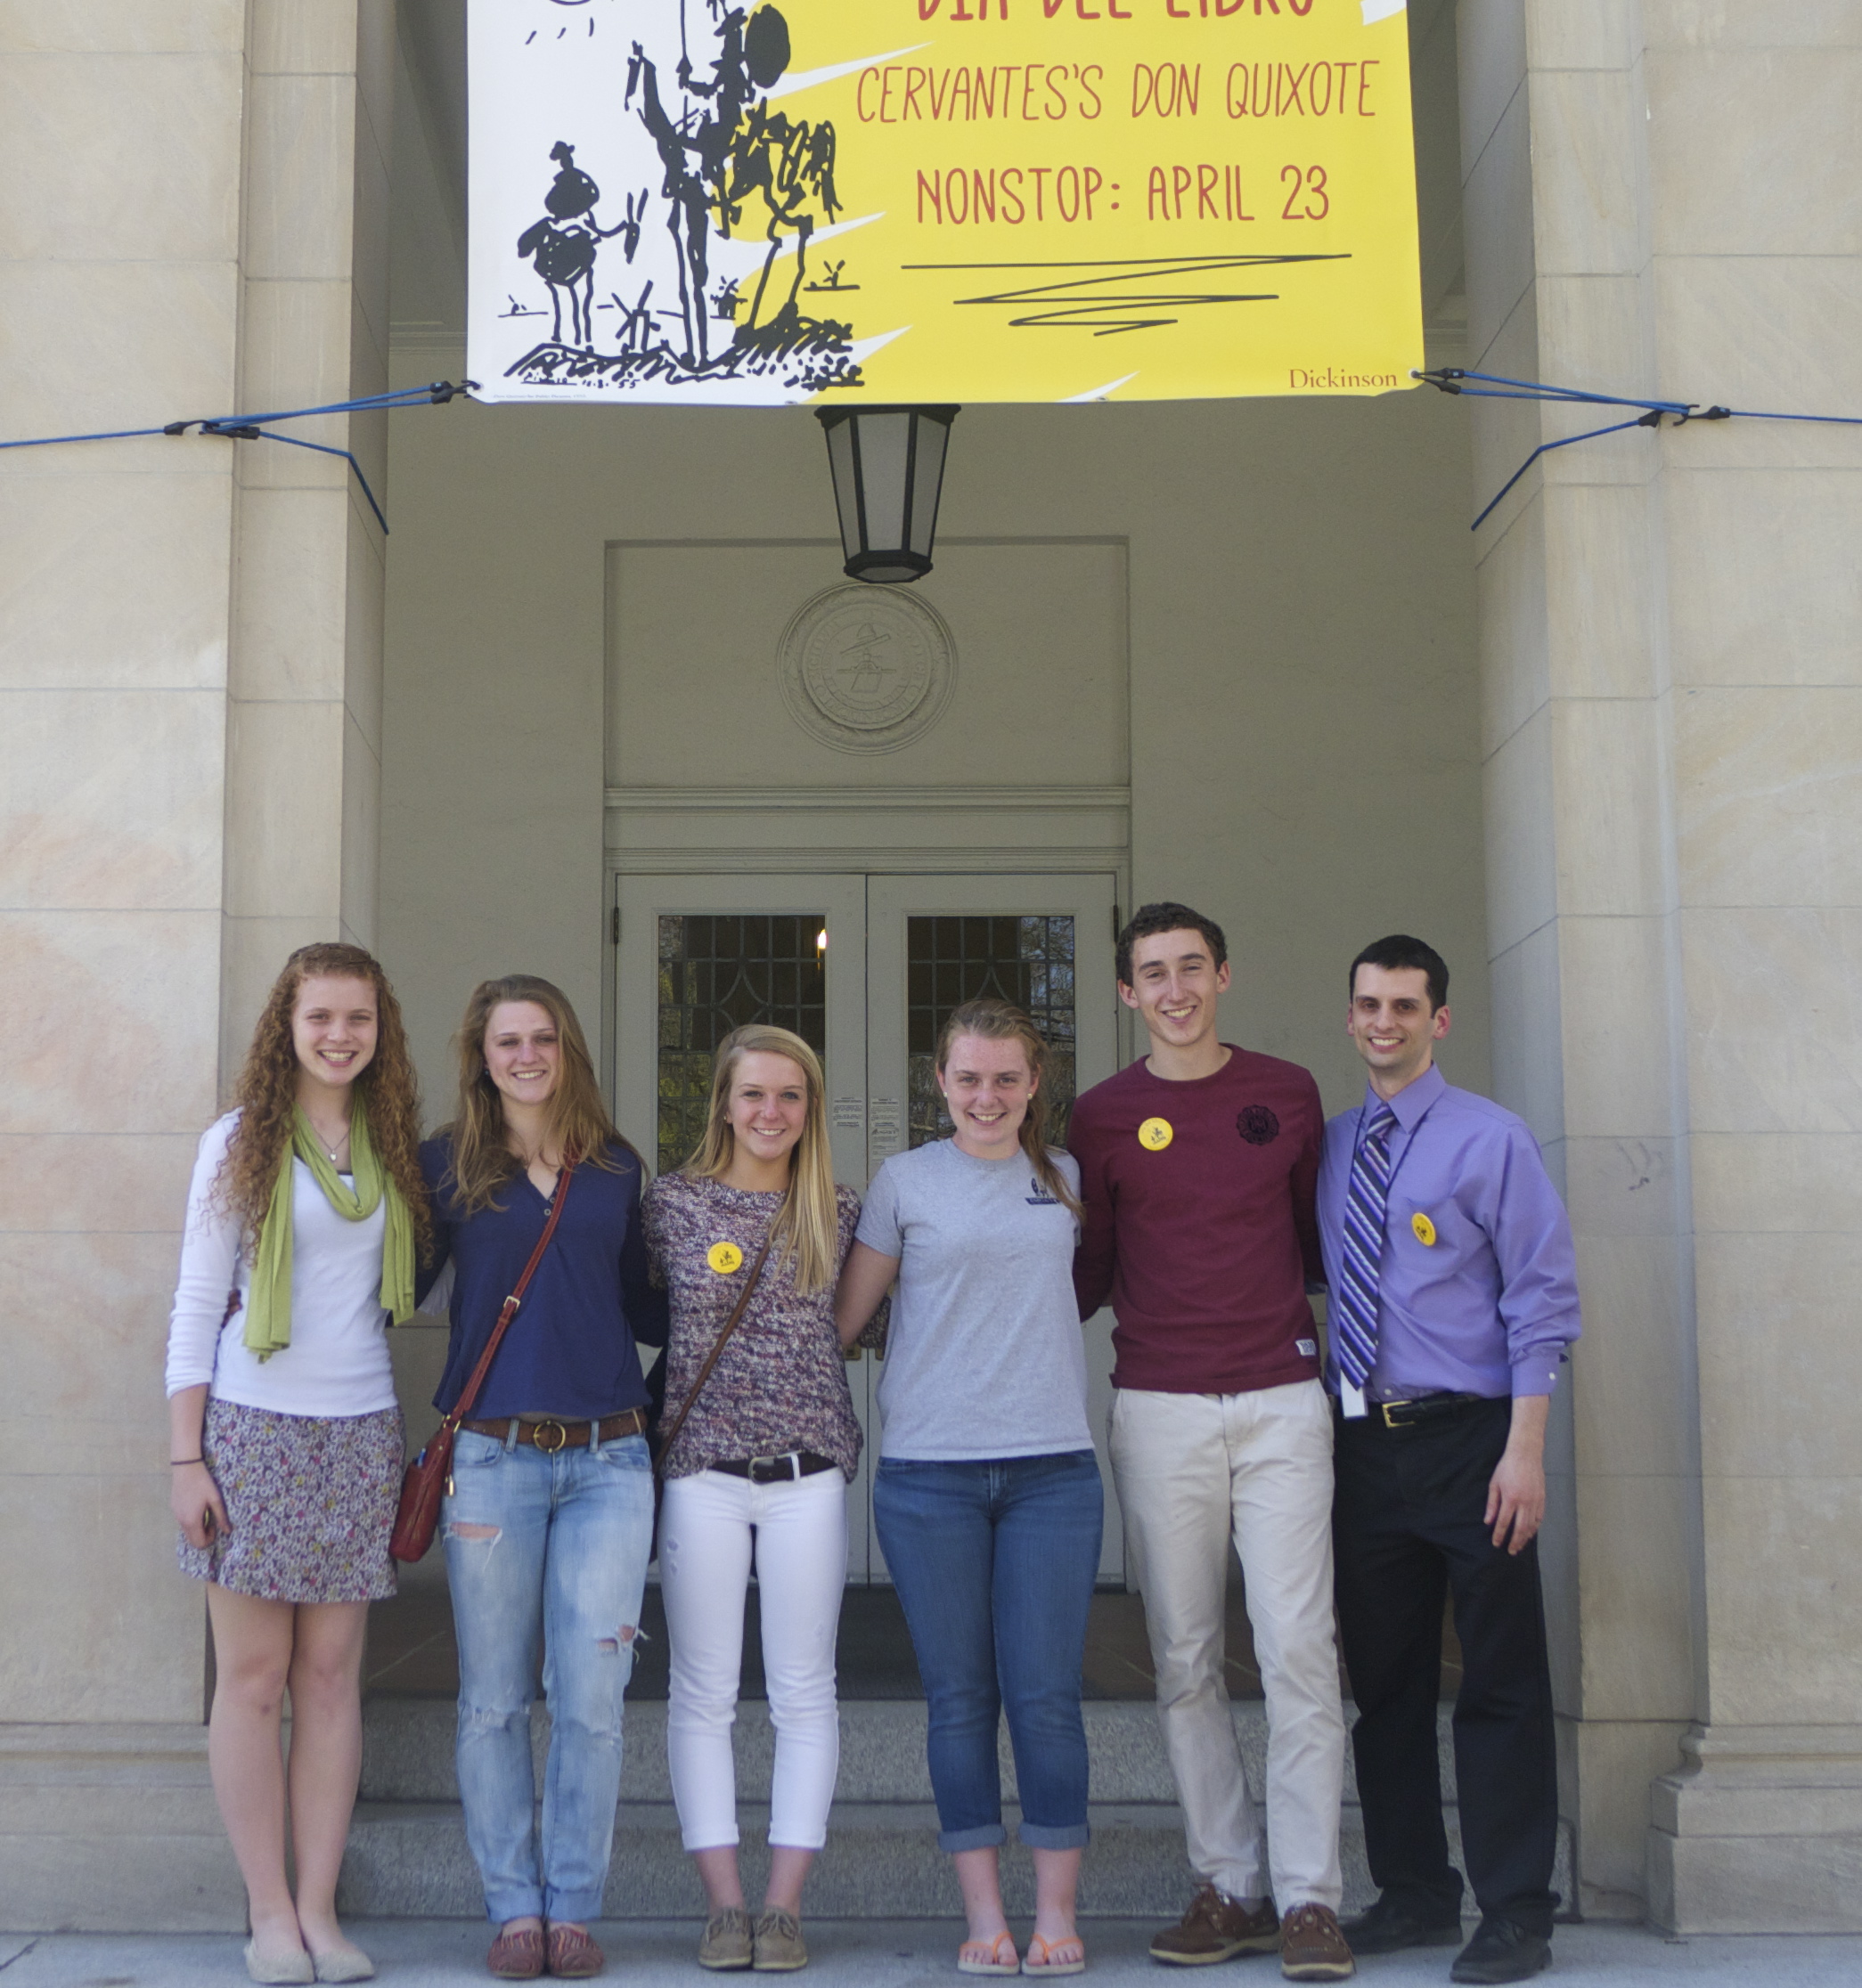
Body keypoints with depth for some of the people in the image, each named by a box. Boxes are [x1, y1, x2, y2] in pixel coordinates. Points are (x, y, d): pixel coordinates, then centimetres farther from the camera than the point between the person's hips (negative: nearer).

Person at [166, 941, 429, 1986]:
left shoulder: (395, 1147, 9)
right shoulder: (241, 1142, 0)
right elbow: (198, 1303, -1)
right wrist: (185, 1457, -7)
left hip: (360, 1431, 3)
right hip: (252, 1427, -3)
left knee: (332, 1675, 4)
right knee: (253, 1676, 0)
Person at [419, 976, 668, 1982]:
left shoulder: (618, 1167, 11)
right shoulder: (447, 1166, 5)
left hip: (607, 1458, 1)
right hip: (490, 1456, -1)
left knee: (591, 1700, 0)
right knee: (493, 1701, 4)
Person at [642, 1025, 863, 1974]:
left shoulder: (839, 1213, 5)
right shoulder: (673, 1201, 3)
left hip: (808, 1470, 1)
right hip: (701, 1468, -1)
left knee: (803, 1690, 2)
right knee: (704, 1691, 2)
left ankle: (785, 1901, 9)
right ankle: (723, 1899, 10)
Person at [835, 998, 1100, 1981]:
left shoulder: (1064, 1178, 11)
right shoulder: (906, 1180, 4)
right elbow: (842, 1317, 7)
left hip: (1051, 1466, 1)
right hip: (928, 1470, -1)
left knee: (1046, 1696, -1)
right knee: (959, 1698, 4)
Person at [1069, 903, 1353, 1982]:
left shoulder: (1287, 1092, 8)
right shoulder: (1104, 1115, 7)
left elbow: (1318, 1243, 16)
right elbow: (1092, 1269, 14)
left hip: (1281, 1399, 0)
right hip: (1159, 1409, 1)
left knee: (1300, 1652, -5)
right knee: (1185, 1661, 5)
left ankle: (1309, 1895, 2)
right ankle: (1228, 1886, 15)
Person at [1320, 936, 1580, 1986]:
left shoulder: (1491, 1139, -5)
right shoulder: (1330, 1146, 11)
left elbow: (1542, 1300, -8)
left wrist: (1525, 1449, -15)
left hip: (1467, 1440, -5)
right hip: (1364, 1442, 5)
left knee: (1502, 1683, 1)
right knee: (1386, 1681, 13)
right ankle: (1415, 1893, 26)